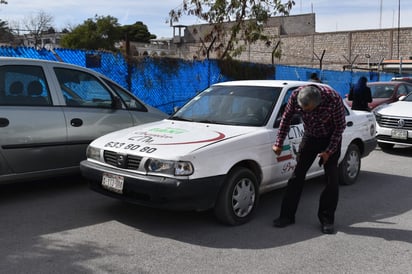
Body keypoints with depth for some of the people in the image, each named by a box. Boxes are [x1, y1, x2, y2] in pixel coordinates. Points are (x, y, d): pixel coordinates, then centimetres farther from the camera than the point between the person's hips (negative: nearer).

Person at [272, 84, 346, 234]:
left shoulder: (334, 99, -32)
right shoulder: (295, 95, -24)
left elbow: (340, 126, -17)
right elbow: (286, 118, -5)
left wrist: (329, 151, -17)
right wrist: (279, 143, -3)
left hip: (330, 138, -2)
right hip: (309, 137, 3)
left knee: (332, 179, -6)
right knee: (297, 175, 0)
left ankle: (327, 219, 6)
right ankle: (287, 215, 8)